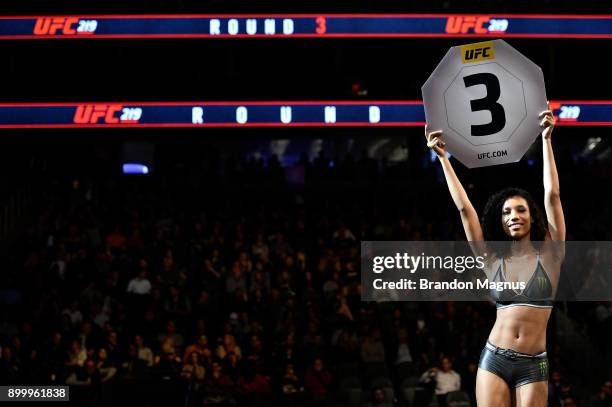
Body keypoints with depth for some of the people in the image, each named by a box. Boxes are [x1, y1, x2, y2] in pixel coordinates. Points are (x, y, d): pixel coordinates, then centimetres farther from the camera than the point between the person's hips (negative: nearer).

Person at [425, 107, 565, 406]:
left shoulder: (549, 255, 1)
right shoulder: (493, 260, 5)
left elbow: (552, 196, -4)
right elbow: (464, 208, 5)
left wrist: (546, 140, -6)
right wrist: (443, 158, 5)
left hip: (533, 365, -1)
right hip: (494, 359, 1)